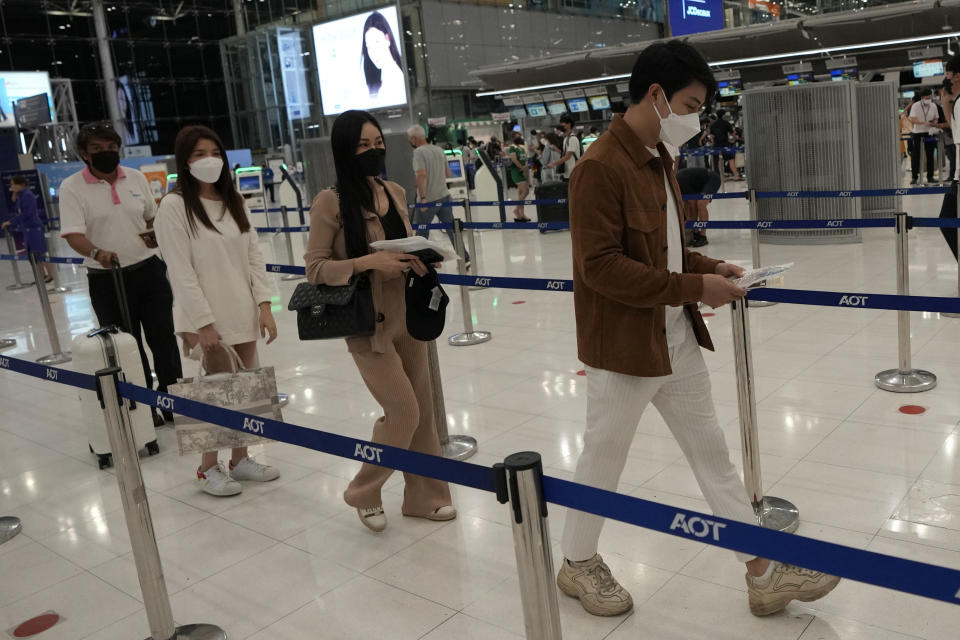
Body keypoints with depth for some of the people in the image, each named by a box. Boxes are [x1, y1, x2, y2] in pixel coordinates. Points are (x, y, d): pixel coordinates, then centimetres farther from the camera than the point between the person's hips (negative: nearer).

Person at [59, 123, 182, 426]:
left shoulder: (136, 178, 6)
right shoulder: (72, 187, -6)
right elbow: (73, 234, -16)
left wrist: (156, 234, -2)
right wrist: (96, 252, -35)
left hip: (149, 270, 3)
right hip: (106, 279, -3)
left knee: (164, 339, 7)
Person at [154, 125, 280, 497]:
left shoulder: (234, 201, 10)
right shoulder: (174, 206, -9)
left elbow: (254, 256, 8)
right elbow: (181, 271, -13)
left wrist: (264, 305, 0)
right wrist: (203, 323, -16)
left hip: (243, 312, 6)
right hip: (207, 319, -6)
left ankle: (241, 459, 27)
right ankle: (208, 469, 18)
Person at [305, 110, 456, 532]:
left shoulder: (395, 193, 6)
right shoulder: (330, 202, -12)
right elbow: (315, 268, -13)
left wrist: (419, 260, -4)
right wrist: (369, 262, -25)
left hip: (408, 315, 6)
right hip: (368, 323, -6)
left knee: (422, 409, 11)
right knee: (403, 411, -4)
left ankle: (424, 495, 29)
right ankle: (363, 493, 20)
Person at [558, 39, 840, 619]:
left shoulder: (659, 160, 10)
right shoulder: (600, 167, -19)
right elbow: (601, 266, -25)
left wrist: (709, 267, 1)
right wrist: (694, 288, -22)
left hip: (677, 339, 9)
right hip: (624, 346, -9)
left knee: (713, 452, 14)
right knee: (604, 459, 9)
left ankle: (765, 574, 27)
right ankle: (578, 564, 33)